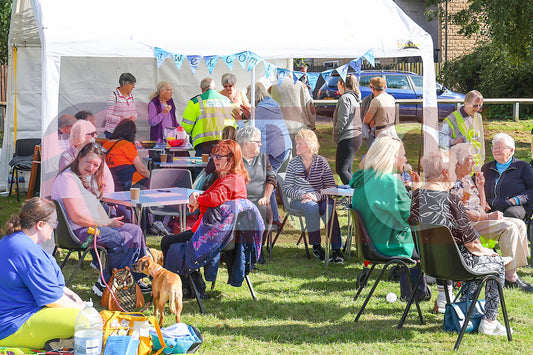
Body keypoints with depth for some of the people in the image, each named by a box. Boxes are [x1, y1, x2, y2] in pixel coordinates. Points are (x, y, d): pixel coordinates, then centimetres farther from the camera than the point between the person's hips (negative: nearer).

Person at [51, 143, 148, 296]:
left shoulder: (88, 178, 14)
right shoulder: (67, 179, -18)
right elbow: (77, 217, -23)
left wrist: (110, 222, 2)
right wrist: (107, 223, -15)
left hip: (95, 225, 10)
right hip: (78, 231, -10)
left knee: (135, 231, 8)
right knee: (124, 239, -20)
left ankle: (137, 279, 11)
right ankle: (104, 284, -14)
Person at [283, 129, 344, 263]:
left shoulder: (321, 161, 5)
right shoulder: (293, 163, 6)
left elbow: (331, 186, 1)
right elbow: (287, 188, 3)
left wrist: (316, 196, -17)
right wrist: (302, 195, -15)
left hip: (320, 198, 0)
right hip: (298, 200, 0)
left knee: (329, 207, -33)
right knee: (312, 207, -35)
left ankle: (336, 249, -33)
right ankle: (316, 246, -23)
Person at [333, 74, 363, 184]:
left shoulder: (345, 98, -11)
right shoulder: (355, 98, 18)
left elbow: (342, 120, -16)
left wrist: (336, 136, -6)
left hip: (348, 138, -10)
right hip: (357, 137, 10)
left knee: (341, 170, -11)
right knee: (347, 170, 14)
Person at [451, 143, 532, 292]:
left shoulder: (468, 179, 18)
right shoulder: (452, 184, -11)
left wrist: (480, 187, 7)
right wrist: (488, 217, -18)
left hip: (481, 218, 10)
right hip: (468, 224, -10)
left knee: (520, 224, -3)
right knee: (509, 228, -24)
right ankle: (511, 278, -23)